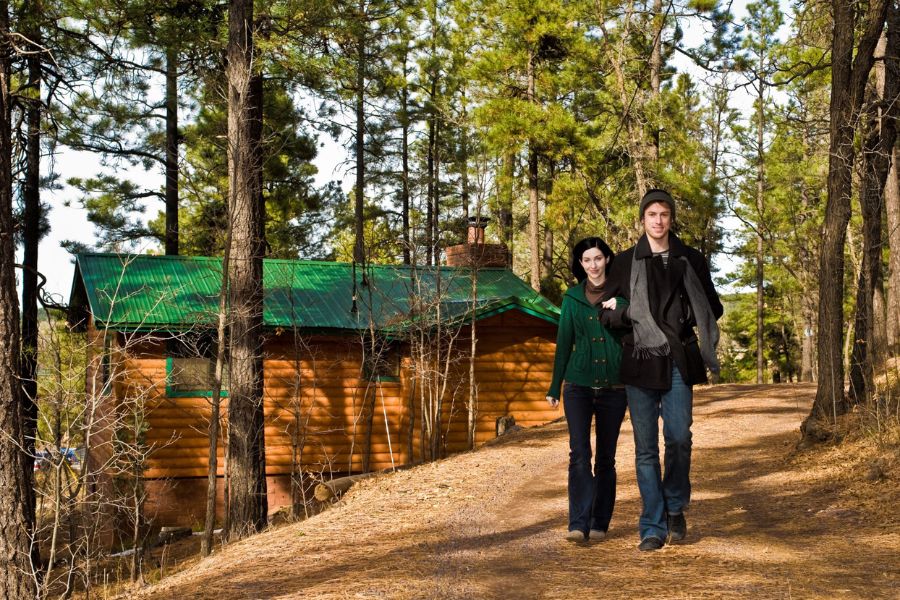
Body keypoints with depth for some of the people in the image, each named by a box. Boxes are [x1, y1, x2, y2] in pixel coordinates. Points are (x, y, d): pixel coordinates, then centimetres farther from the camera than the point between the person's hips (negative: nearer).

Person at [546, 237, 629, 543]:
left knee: (606, 457, 5)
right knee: (579, 453, -12)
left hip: (613, 387, 0)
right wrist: (554, 387, 13)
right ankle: (578, 524, -16)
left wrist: (619, 310, -17)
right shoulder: (572, 297, 8)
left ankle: (600, 524, 15)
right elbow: (564, 343, 13)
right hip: (579, 385, 0)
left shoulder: (621, 293, 3)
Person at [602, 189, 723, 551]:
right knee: (646, 448, 0)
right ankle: (653, 528, 7)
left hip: (678, 362, 0)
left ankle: (675, 508, 13)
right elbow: (606, 311, 12)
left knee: (678, 437, -11)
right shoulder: (626, 262, 8)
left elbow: (713, 308, 19)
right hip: (640, 363, 0)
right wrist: (630, 317, -5)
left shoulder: (690, 260, 10)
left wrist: (682, 320, 5)